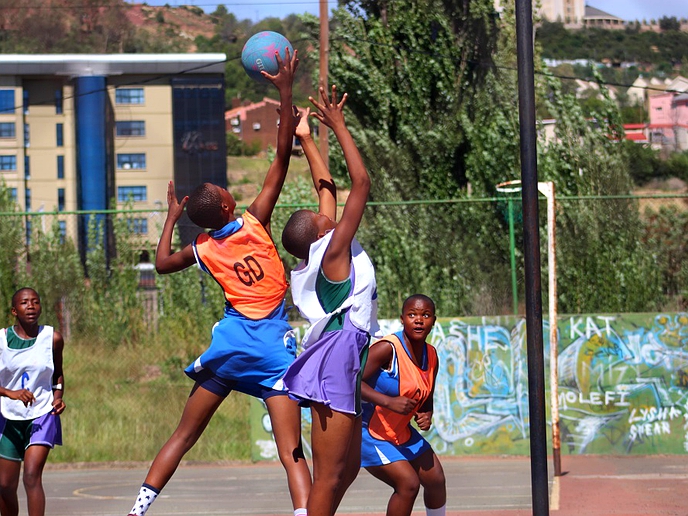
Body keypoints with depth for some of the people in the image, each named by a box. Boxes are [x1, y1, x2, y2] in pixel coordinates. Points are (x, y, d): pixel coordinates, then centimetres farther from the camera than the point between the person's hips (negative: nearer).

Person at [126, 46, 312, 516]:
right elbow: (282, 157, -8)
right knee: (291, 453, -11)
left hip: (230, 341, 4)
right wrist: (285, 92, -7)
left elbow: (163, 263, 26)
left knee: (184, 435, 14)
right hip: (273, 343, -4)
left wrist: (171, 218, 35)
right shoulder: (255, 223, -7)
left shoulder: (204, 249, 3)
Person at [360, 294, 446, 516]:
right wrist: (389, 402, -37)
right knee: (408, 483, -21)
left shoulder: (431, 356, 1)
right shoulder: (387, 348, -23)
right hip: (368, 432, -9)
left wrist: (426, 416, -7)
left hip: (401, 432, 9)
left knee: (436, 479, 14)